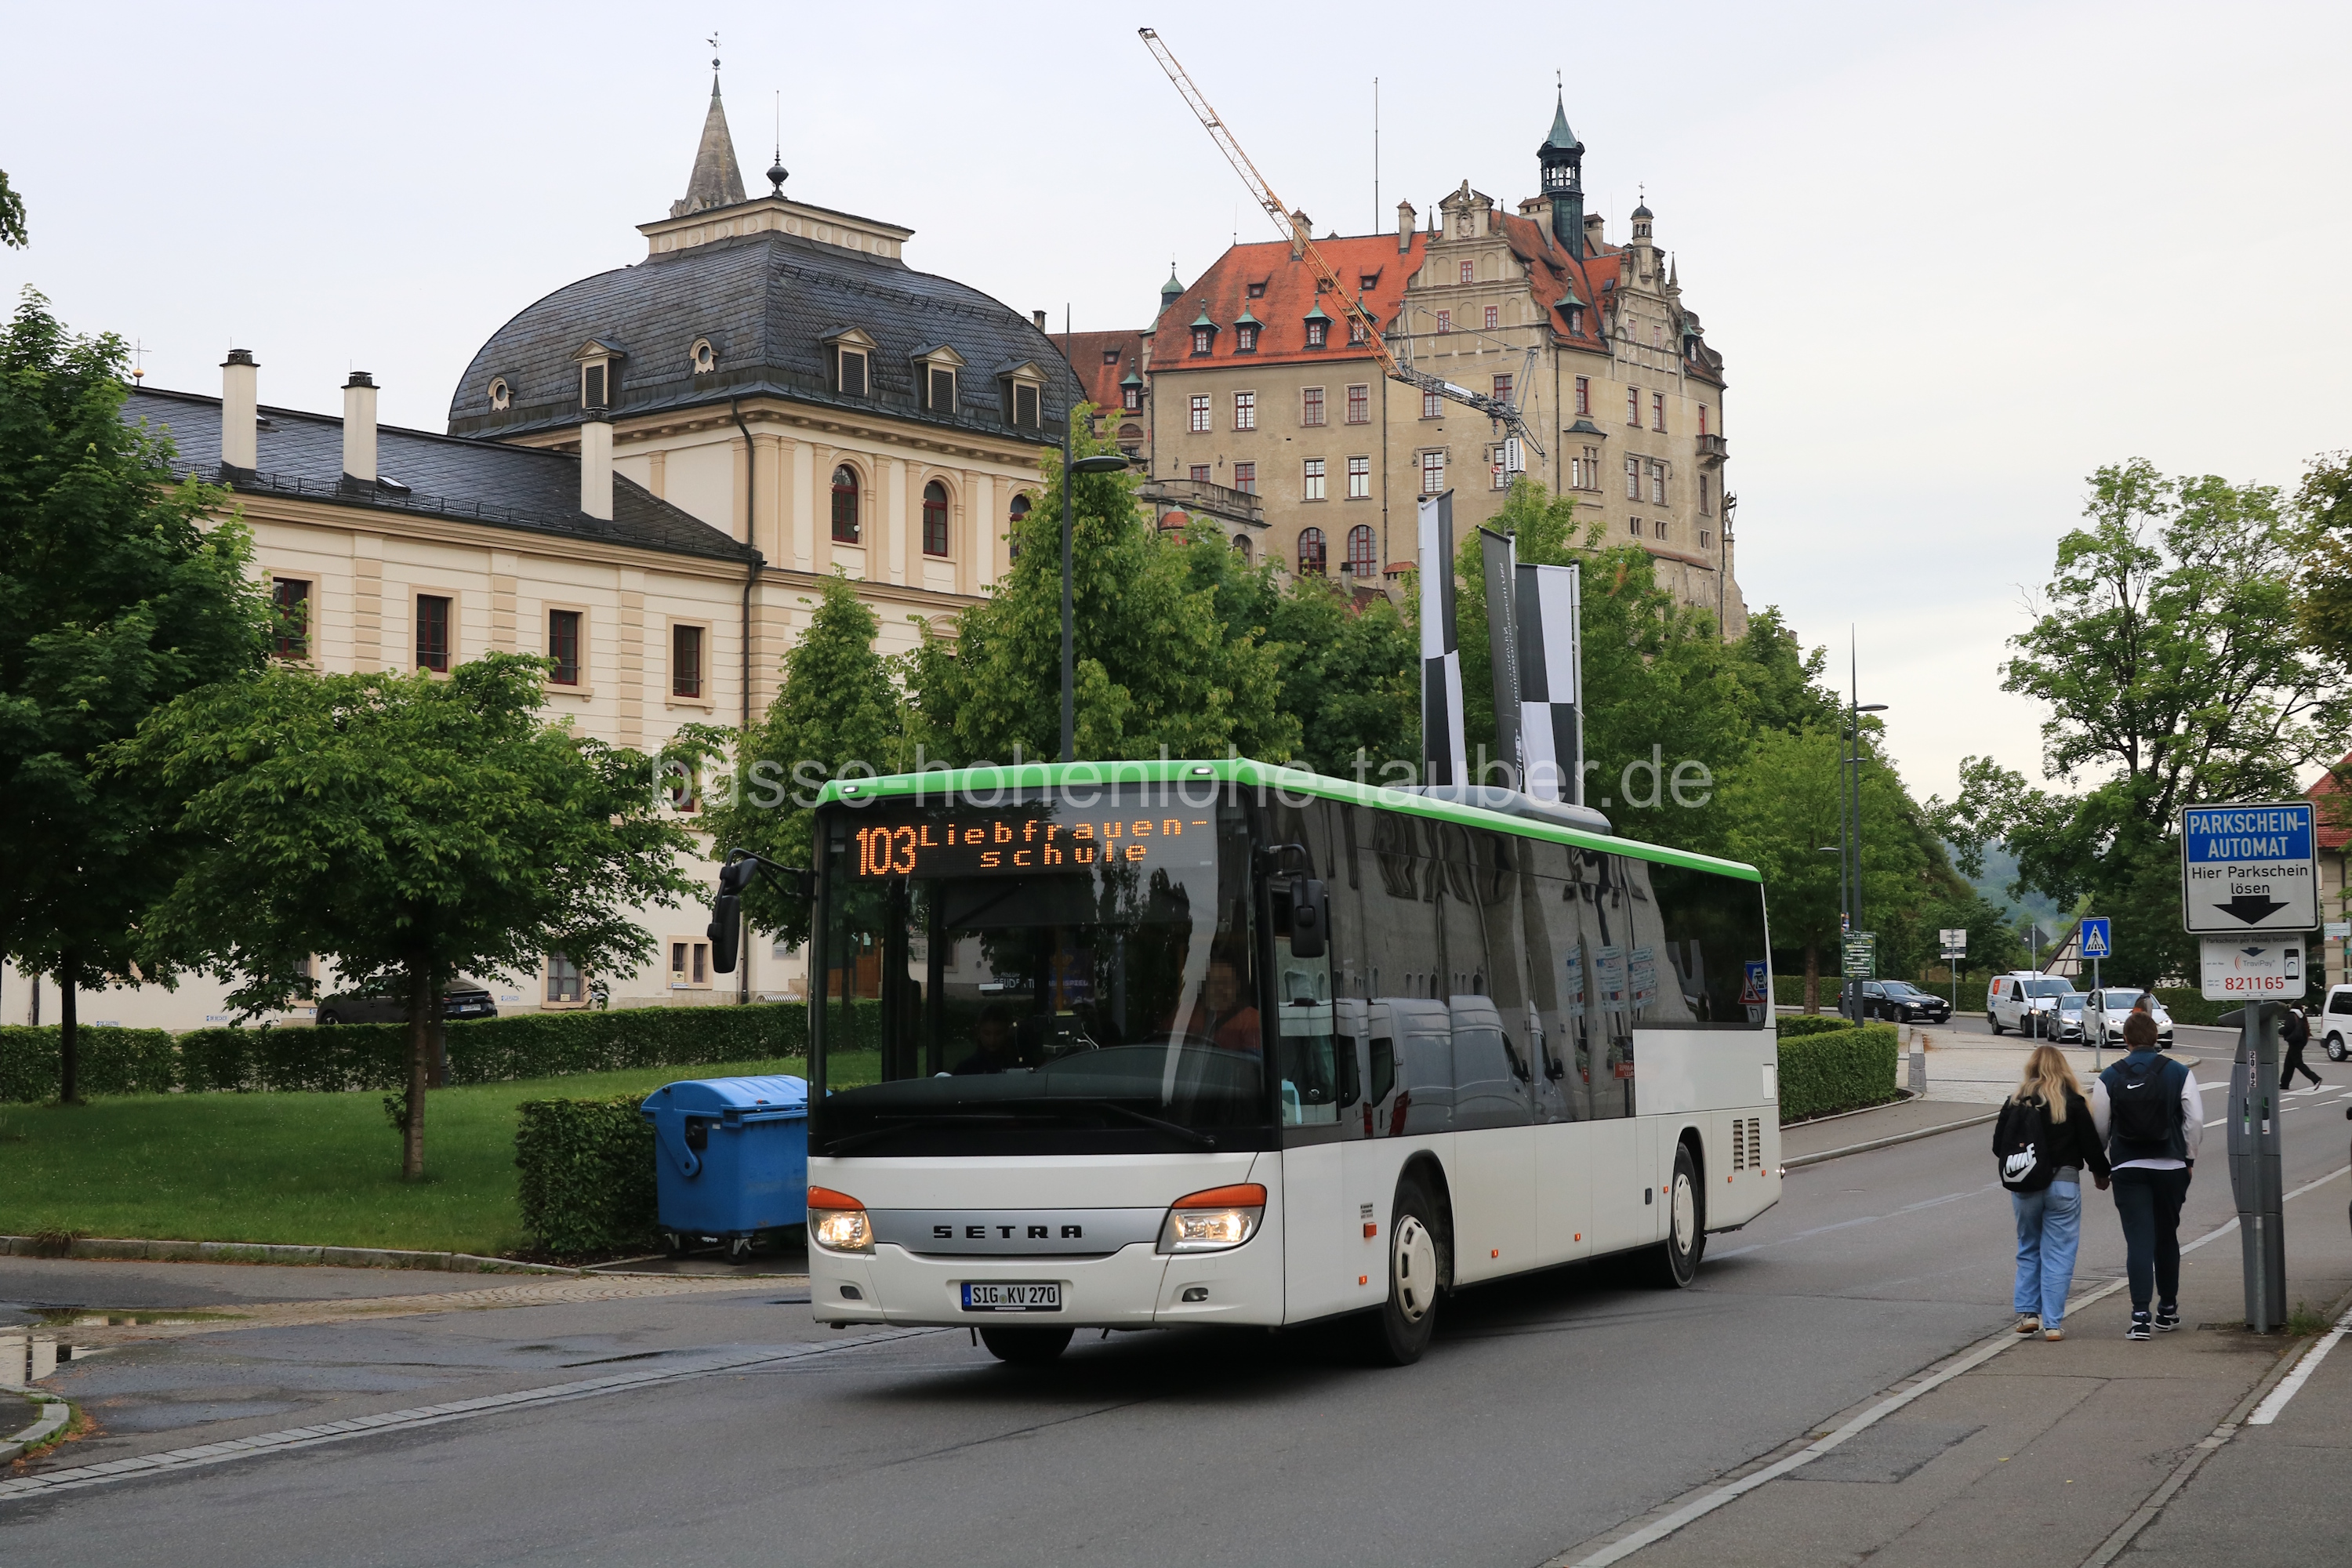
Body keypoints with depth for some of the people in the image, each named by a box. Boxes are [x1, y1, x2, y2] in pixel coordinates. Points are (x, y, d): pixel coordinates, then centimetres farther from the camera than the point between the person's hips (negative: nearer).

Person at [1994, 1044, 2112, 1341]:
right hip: (2063, 1184, -3)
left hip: (2023, 1189, 3)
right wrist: (2100, 1172, 16)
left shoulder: (2015, 1102, 1)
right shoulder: (2072, 1102, -6)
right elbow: (2090, 1143, -2)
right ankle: (2052, 1323, 0)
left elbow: (1998, 1146, 5)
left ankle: (2027, 1312, 13)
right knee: (2058, 1254, 3)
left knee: (2028, 1249, 18)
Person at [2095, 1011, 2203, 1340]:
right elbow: (2196, 1119, -5)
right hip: (2170, 1167, 1)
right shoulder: (2179, 1073, -2)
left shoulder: (2110, 1078, -4)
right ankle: (2168, 1310, 27)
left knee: (2139, 1241, -3)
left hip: (2128, 1169, -1)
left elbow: (2100, 1127, 1)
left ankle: (2140, 1317, -14)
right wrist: (2188, 1157, 8)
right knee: (2167, 1238, 16)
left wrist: (2099, 1164, 19)